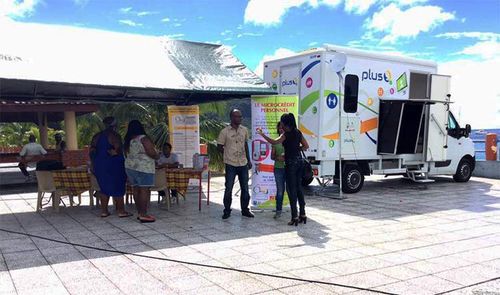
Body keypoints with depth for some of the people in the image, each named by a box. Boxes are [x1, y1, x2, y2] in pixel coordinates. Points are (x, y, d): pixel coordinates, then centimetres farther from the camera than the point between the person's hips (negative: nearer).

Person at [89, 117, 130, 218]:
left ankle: (104, 211, 15)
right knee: (118, 188, 2)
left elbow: (91, 151, 10)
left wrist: (92, 164, 16)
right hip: (113, 165, -6)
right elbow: (118, 150, -20)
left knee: (105, 188, 14)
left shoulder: (97, 136, 9)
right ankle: (121, 211, 6)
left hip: (99, 165, 7)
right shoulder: (114, 135, -11)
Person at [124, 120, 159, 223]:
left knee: (136, 189, 10)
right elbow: (151, 152, -17)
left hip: (130, 167, 8)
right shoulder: (143, 138, -11)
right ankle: (143, 215, -10)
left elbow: (126, 154, 18)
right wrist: (157, 156, 2)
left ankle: (140, 213, 15)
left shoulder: (128, 140, 11)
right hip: (143, 167, -8)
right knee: (144, 190, -7)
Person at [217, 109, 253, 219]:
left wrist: (248, 160, 14)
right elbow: (219, 147, 0)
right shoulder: (225, 132, -8)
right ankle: (227, 211, 13)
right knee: (228, 189, 0)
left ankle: (245, 209, 22)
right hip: (231, 164, -4)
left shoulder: (244, 130, 5)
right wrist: (229, 154, 1)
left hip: (243, 164, 4)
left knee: (245, 188, 10)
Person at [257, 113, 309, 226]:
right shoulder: (298, 132, 8)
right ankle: (302, 214, 18)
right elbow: (306, 146, 14)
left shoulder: (286, 134, -13)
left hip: (290, 164, -7)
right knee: (298, 188, 14)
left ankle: (295, 217, 0)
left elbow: (274, 142, -26)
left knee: (291, 190, -2)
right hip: (299, 162, 7)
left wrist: (262, 134, -20)